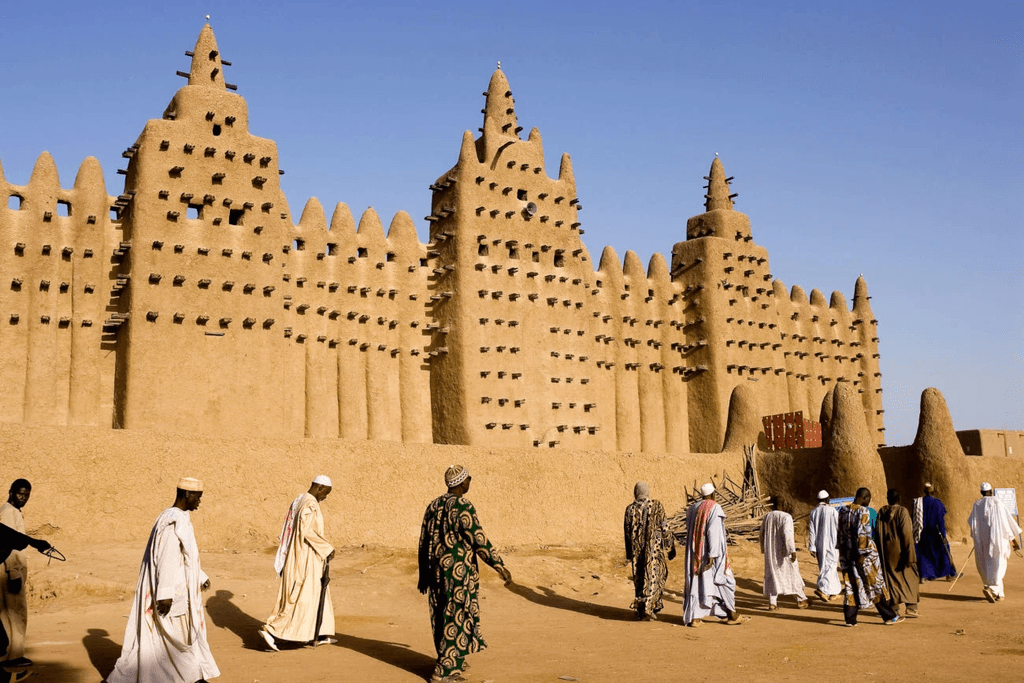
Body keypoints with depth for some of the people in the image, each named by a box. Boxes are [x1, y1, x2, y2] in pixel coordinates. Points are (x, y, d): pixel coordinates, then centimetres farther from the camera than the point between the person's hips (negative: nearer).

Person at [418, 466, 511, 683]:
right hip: (458, 572, -8)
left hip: (436, 571, 8)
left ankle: (453, 662, 33)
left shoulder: (433, 506, 9)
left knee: (443, 617, 18)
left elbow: (423, 542, 13)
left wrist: (423, 575, 21)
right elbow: (479, 541, -19)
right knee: (456, 620, 0)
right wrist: (500, 567, -14)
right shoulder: (463, 507, -15)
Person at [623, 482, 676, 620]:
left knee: (640, 578, 12)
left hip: (637, 549, 3)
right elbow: (664, 527, -7)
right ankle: (648, 607, -8)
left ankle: (641, 611, 15)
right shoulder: (657, 506, -6)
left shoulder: (630, 509, 0)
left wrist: (629, 553, 13)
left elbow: (627, 531, 4)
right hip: (654, 548, -3)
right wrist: (670, 547, 3)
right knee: (654, 577, 5)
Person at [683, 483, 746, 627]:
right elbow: (713, 532, -20)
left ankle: (694, 618, 1)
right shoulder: (714, 508, -12)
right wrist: (712, 555, -22)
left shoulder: (693, 509, 9)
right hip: (711, 551, -6)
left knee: (697, 582, 6)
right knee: (724, 581, 8)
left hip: (695, 553, 6)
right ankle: (731, 615, 17)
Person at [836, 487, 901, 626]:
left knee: (851, 584, 9)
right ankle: (888, 616, 13)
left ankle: (850, 618, 7)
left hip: (846, 552, 6)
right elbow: (862, 534, -20)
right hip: (864, 552, -6)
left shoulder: (843, 511, 7)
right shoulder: (863, 512, -14)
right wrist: (862, 553, -18)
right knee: (875, 583, 4)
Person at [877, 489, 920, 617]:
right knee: (909, 578, 5)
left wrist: (880, 552, 12)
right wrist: (910, 554, -13)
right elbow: (907, 534, -15)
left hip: (887, 550, 4)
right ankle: (910, 608, 0)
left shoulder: (881, 512, 1)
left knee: (892, 578, 11)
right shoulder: (902, 511, -12)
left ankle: (894, 606, 11)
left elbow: (878, 534, 4)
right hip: (900, 549, -4)